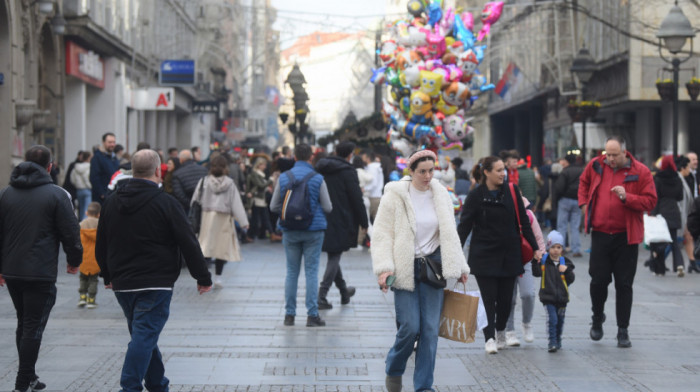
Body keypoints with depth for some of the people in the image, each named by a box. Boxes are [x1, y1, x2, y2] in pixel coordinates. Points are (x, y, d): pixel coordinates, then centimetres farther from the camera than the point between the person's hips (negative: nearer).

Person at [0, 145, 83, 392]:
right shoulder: (56, 195, -6)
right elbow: (71, 232, -6)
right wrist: (74, 260, 10)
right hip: (41, 273, -5)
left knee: (24, 323, 18)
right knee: (33, 327, -1)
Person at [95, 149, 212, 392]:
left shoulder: (111, 202, 8)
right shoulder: (165, 203, -10)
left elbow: (101, 246, 17)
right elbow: (188, 244, -8)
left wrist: (108, 276, 31)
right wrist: (203, 278, 1)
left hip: (122, 284, 6)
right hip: (155, 285, -6)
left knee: (144, 336, 18)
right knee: (145, 337, -8)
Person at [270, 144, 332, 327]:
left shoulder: (283, 178, 0)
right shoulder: (317, 179, -6)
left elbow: (274, 206, 4)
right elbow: (328, 207, -4)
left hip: (290, 231, 2)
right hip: (313, 230, -2)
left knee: (292, 272, 8)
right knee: (311, 271, 1)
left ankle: (289, 314, 10)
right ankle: (312, 315, 1)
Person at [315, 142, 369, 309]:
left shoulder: (321, 169, 8)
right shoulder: (347, 171, -11)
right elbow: (357, 199, -10)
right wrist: (364, 222, -1)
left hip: (322, 219, 7)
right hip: (340, 221, -7)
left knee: (333, 256, 18)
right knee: (334, 257, -3)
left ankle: (344, 292, 33)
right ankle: (321, 297, -10)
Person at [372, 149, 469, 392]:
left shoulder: (441, 196, 6)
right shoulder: (395, 196, -6)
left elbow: (449, 234, 16)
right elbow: (382, 233, -7)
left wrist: (460, 267, 14)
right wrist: (383, 268, -17)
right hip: (405, 267, -3)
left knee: (430, 328, -2)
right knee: (410, 327, -8)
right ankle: (393, 370, 21)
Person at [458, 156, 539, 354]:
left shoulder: (512, 191, 3)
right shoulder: (476, 196, -5)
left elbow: (523, 222, 9)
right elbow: (464, 226, -3)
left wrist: (535, 247, 8)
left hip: (509, 253, 3)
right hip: (484, 254, -3)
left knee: (505, 297, 6)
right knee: (489, 297, -6)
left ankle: (500, 330, 29)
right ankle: (489, 338, -2)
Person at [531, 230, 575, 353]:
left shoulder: (565, 262, 3)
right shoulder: (543, 261, -2)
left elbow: (571, 279, 1)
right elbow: (536, 273, -13)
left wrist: (567, 271, -17)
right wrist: (536, 261, -25)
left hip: (562, 297, 3)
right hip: (548, 297, -3)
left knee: (560, 320, 13)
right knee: (552, 319, -14)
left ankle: (558, 341, 32)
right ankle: (552, 342, -9)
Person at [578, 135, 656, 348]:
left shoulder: (640, 172, -6)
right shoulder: (595, 165, 4)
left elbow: (650, 201, -7)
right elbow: (584, 183, 25)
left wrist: (627, 197, -21)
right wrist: (584, 203, 12)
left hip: (626, 236, -2)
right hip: (600, 233, 2)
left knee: (624, 284, 1)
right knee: (598, 280, 2)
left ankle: (623, 331, 8)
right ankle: (597, 318, 29)